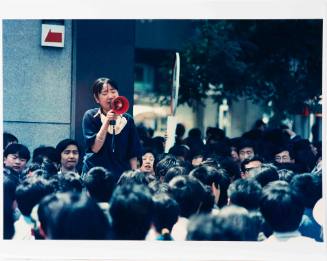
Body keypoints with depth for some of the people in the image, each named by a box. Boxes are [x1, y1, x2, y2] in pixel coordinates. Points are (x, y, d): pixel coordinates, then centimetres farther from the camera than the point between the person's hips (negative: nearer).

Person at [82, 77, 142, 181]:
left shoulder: (128, 119, 5)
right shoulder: (91, 116, -2)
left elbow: (133, 155, 9)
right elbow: (95, 148, -11)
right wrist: (107, 122, -17)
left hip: (121, 176, 2)